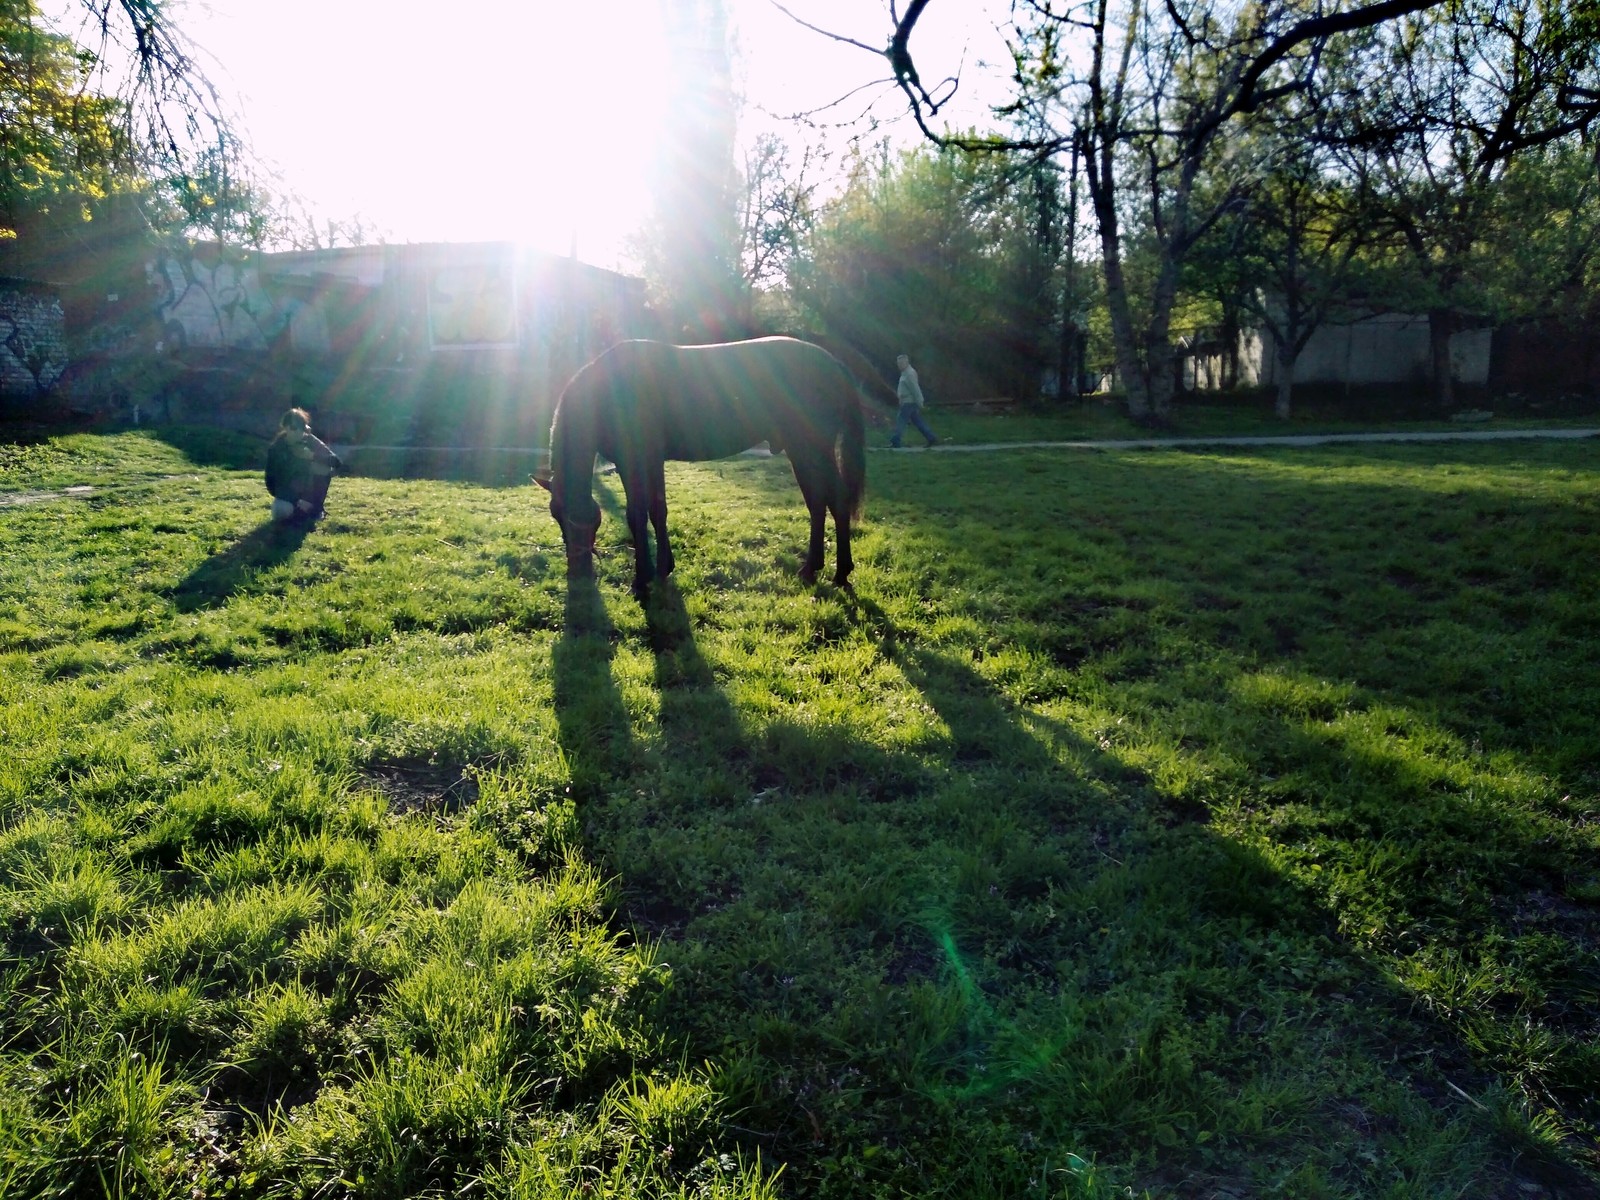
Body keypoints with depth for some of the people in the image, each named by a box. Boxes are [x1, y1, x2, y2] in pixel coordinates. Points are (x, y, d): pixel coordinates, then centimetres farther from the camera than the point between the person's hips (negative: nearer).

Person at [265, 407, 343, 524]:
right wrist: (296, 500, -26)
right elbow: (271, 482, -15)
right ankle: (293, 508, 6)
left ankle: (314, 509, -13)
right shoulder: (275, 448, -15)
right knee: (280, 512, -32)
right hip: (287, 492, -1)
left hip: (307, 490, 1)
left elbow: (338, 462, -22)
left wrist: (313, 456, -39)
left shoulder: (310, 441, -12)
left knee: (324, 468, -26)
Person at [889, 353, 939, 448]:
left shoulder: (909, 373, -14)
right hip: (909, 402, 10)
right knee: (919, 422, 9)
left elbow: (915, 389, -18)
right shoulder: (905, 373, 17)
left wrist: (920, 403, -20)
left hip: (909, 403, -10)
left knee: (900, 421, -8)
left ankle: (894, 442, -7)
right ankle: (932, 439, 10)